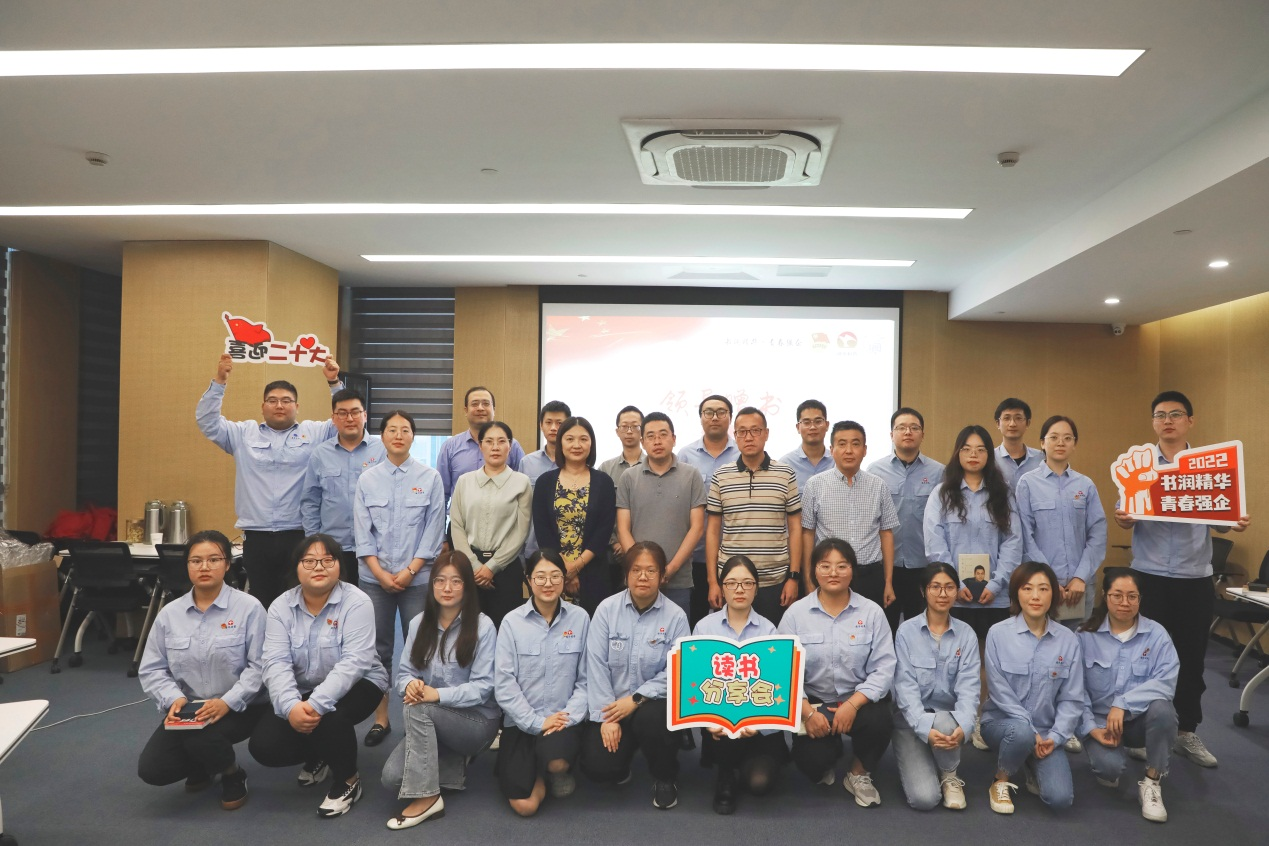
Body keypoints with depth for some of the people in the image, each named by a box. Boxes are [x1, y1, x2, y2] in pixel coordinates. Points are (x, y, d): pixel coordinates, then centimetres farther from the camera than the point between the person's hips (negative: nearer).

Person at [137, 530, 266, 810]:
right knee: (152, 770, -11)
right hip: (188, 708, 5)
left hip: (238, 708, -4)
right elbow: (151, 670, 4)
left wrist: (227, 702, -27)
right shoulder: (169, 613, 2)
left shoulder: (249, 607, -12)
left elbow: (259, 666, -15)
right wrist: (174, 699, -14)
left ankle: (233, 775, 2)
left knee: (200, 737, -33)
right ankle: (202, 764, 24)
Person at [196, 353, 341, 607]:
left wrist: (334, 383, -8)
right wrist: (219, 381, -1)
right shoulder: (244, 433, 12)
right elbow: (208, 422, 8)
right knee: (260, 602, 9)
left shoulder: (314, 432, 7)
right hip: (256, 537, 2)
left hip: (298, 536, -2)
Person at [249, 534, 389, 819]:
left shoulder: (356, 603, -18)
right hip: (300, 692, 4)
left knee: (330, 717, -34)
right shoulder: (281, 607, -6)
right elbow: (276, 663, -17)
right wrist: (291, 706, -35)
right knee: (264, 746, -14)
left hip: (355, 685, -4)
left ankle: (348, 781, -5)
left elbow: (354, 662, -27)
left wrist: (316, 704, -39)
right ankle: (317, 758, 19)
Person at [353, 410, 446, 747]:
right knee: (378, 647, 7)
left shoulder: (430, 478, -1)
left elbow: (434, 531, -3)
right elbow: (362, 533, 2)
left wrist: (409, 571, -9)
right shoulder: (368, 479, 4)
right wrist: (381, 574, -8)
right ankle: (381, 718, 18)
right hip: (374, 577, 2)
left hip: (417, 576, -2)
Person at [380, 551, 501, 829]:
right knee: (391, 777, -20)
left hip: (477, 721, -4)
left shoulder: (483, 626, -12)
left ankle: (427, 797, -20)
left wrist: (438, 695, -29)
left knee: (417, 709, -31)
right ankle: (451, 763, 8)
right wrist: (410, 684, -22)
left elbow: (483, 687, -16)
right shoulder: (419, 623, 3)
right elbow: (404, 672, 3)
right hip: (432, 722, 5)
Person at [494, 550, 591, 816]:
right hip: (522, 722, 0)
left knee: (556, 760, -32)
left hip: (565, 720, 0)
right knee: (524, 805, -11)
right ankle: (540, 773, 24)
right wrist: (537, 722, -12)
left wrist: (569, 716, -13)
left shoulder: (579, 618, -2)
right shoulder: (512, 622, -5)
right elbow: (504, 685, -6)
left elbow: (586, 679, 0)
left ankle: (558, 771, 6)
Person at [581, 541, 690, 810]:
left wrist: (636, 699, -18)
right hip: (611, 704, 1)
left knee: (650, 720, -35)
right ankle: (619, 768, 23)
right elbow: (596, 665, -7)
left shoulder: (675, 616, -6)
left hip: (653, 702, -1)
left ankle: (665, 778, -1)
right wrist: (606, 717, -12)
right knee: (597, 767, -18)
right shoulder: (607, 609, -3)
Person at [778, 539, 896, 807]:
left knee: (879, 722, -31)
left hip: (860, 700, 0)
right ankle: (828, 759, 21)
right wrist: (807, 712, -18)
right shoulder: (796, 613, -4)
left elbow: (883, 668, -9)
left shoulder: (871, 612, -3)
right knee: (812, 762, -21)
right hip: (813, 701, 0)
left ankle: (859, 774, 3)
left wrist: (853, 704, -21)